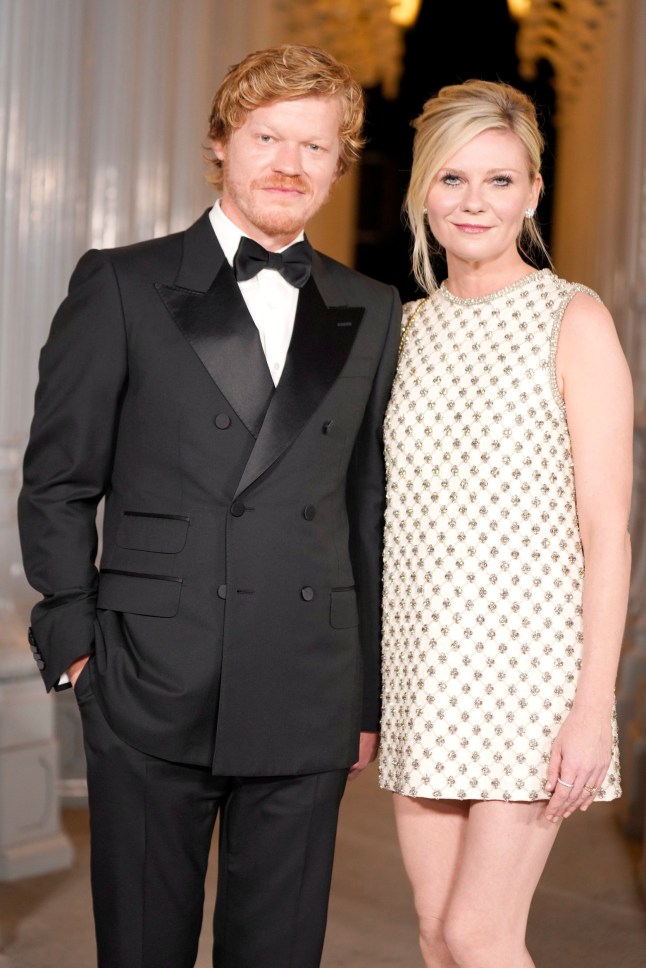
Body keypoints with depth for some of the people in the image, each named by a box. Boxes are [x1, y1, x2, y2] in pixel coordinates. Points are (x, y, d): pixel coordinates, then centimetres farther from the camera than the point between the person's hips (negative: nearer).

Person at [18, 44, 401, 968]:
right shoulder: (121, 286, 1)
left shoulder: (371, 314, 10)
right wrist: (74, 640, -3)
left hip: (308, 705, 3)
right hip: (152, 688, -2)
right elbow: (57, 483, 2)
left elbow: (371, 510, 10)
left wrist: (370, 692, 10)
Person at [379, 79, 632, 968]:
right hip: (425, 662, 6)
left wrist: (594, 706, -15)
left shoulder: (574, 321, -6)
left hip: (528, 661, -5)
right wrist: (365, 686, 12)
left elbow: (607, 531, -10)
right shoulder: (410, 327, 10)